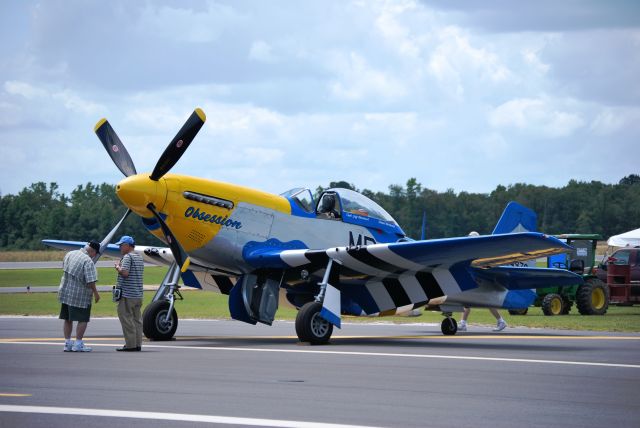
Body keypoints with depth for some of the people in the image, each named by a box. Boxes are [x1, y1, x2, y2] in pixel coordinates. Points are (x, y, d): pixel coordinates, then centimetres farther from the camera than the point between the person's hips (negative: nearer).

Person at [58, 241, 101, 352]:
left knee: (67, 319, 14)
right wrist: (96, 293, -10)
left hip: (65, 292, 7)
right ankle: (78, 344, 3)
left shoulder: (69, 254, 4)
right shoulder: (88, 261, -19)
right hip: (80, 295, -7)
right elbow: (90, 281, -22)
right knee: (82, 320, 4)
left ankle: (67, 343, 17)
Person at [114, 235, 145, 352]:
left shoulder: (127, 257, -12)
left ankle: (130, 345, -5)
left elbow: (125, 272, -24)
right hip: (138, 294, 9)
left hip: (127, 295, -9)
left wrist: (117, 267, -6)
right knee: (137, 319, 10)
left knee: (126, 319, -5)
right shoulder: (139, 257, 16)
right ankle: (138, 344, 11)